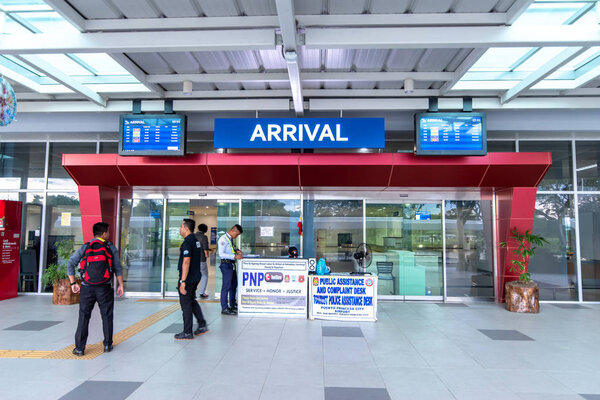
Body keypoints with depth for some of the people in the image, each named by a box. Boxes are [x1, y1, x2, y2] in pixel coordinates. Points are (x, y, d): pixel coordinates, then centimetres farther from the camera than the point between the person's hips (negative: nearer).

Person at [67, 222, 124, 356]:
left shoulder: (85, 247, 6)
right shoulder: (111, 248, 1)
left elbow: (70, 264, 1)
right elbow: (118, 268, 0)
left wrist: (73, 283, 6)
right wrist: (120, 285, 6)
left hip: (87, 288, 1)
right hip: (104, 289, -1)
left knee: (84, 317, 9)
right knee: (107, 316, 10)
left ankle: (79, 348, 11)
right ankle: (107, 345, 18)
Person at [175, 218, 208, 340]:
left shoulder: (187, 242, -18)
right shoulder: (196, 240, 12)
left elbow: (186, 262, -24)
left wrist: (183, 281, -24)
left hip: (188, 279, -9)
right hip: (195, 277, 9)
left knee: (186, 304, 1)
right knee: (192, 302, 20)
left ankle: (187, 333, 9)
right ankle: (202, 326, 24)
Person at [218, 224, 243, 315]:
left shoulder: (231, 239, 12)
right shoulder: (223, 239, -15)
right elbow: (221, 254, -22)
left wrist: (237, 250, 7)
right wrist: (234, 256, -27)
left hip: (232, 264, 10)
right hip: (226, 264, -10)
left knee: (234, 285, 17)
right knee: (226, 286, -4)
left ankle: (232, 305, 31)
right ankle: (224, 308, 6)